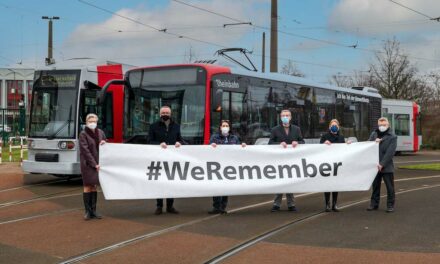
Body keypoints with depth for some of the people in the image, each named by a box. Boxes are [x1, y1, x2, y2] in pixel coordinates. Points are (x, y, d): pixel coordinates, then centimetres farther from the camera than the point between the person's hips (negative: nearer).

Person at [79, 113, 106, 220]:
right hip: (87, 163, -5)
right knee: (87, 186, -4)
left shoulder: (100, 132, 8)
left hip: (97, 163, 5)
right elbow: (85, 150, -13)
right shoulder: (83, 134, -7)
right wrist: (94, 164, -16)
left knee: (94, 186, 7)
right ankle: (87, 211, 0)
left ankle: (93, 210, 11)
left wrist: (104, 143, -5)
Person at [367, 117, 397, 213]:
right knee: (375, 186, 12)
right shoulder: (374, 134, 10)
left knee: (390, 187, 1)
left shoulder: (392, 137, -4)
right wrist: (374, 142, -14)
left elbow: (390, 152, -12)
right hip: (375, 166, 4)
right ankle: (374, 204, 21)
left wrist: (382, 164, -19)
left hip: (387, 166, -4)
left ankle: (390, 205, 10)